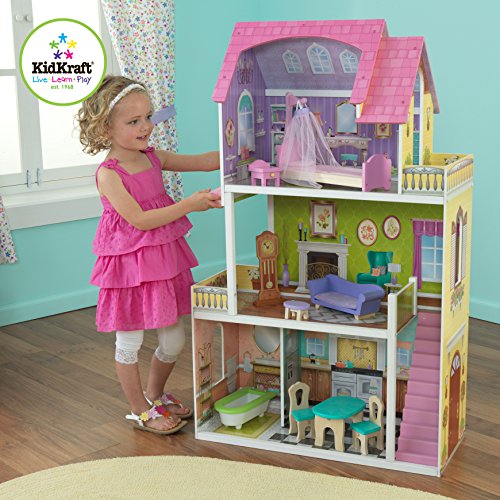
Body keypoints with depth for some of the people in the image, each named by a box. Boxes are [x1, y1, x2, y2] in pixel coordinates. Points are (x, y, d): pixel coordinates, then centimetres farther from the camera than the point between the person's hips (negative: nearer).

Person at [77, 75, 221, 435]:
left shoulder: (153, 158, 4)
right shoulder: (108, 173, -16)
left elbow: (205, 162, 7)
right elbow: (139, 219, -21)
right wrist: (190, 204, -23)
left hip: (164, 260, 7)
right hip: (129, 266, -7)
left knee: (174, 341, 14)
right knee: (129, 343, 8)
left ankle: (155, 395, 39)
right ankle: (140, 410, 26)